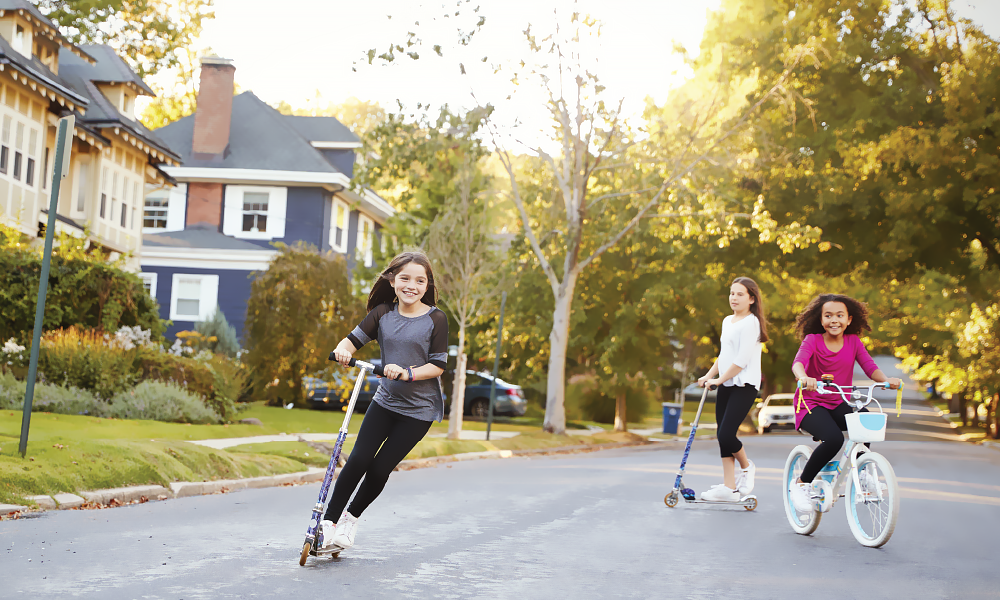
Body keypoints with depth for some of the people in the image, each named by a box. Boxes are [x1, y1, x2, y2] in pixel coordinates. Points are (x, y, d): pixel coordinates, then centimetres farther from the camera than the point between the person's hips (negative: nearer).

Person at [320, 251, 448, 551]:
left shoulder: (435, 319, -10)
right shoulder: (383, 313, 1)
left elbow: (438, 366, -11)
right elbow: (355, 338, -2)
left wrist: (407, 373, -27)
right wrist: (343, 349, -25)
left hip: (419, 408, -3)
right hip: (385, 400, 3)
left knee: (380, 469, -3)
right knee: (358, 460, -9)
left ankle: (351, 517, 20)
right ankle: (329, 520, 2)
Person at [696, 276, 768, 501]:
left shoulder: (750, 322, -11)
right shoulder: (727, 321, 16)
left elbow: (742, 360, -17)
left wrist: (720, 379, -11)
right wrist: (709, 375, 14)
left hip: (744, 386, -8)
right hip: (726, 386, 8)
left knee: (726, 434, -15)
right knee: (722, 435, 4)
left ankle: (746, 467, 14)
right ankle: (729, 487, 8)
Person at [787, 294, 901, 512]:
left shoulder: (853, 342, 4)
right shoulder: (813, 340, -8)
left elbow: (870, 367, -7)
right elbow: (798, 361, -27)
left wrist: (886, 380, -30)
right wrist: (804, 378, -50)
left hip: (839, 404, 4)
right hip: (811, 403, -4)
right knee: (834, 438, -32)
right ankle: (801, 484, -11)